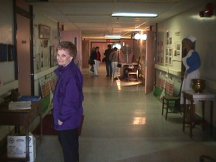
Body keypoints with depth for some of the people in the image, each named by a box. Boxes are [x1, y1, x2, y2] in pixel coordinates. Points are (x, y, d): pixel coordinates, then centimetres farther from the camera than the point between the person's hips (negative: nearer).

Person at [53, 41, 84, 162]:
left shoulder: (71, 74, -24)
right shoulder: (65, 70, 7)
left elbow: (71, 100, -27)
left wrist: (62, 118, -17)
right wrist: (61, 116, 15)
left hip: (68, 121, -10)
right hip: (68, 120, 10)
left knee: (70, 152, 5)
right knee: (69, 149, 24)